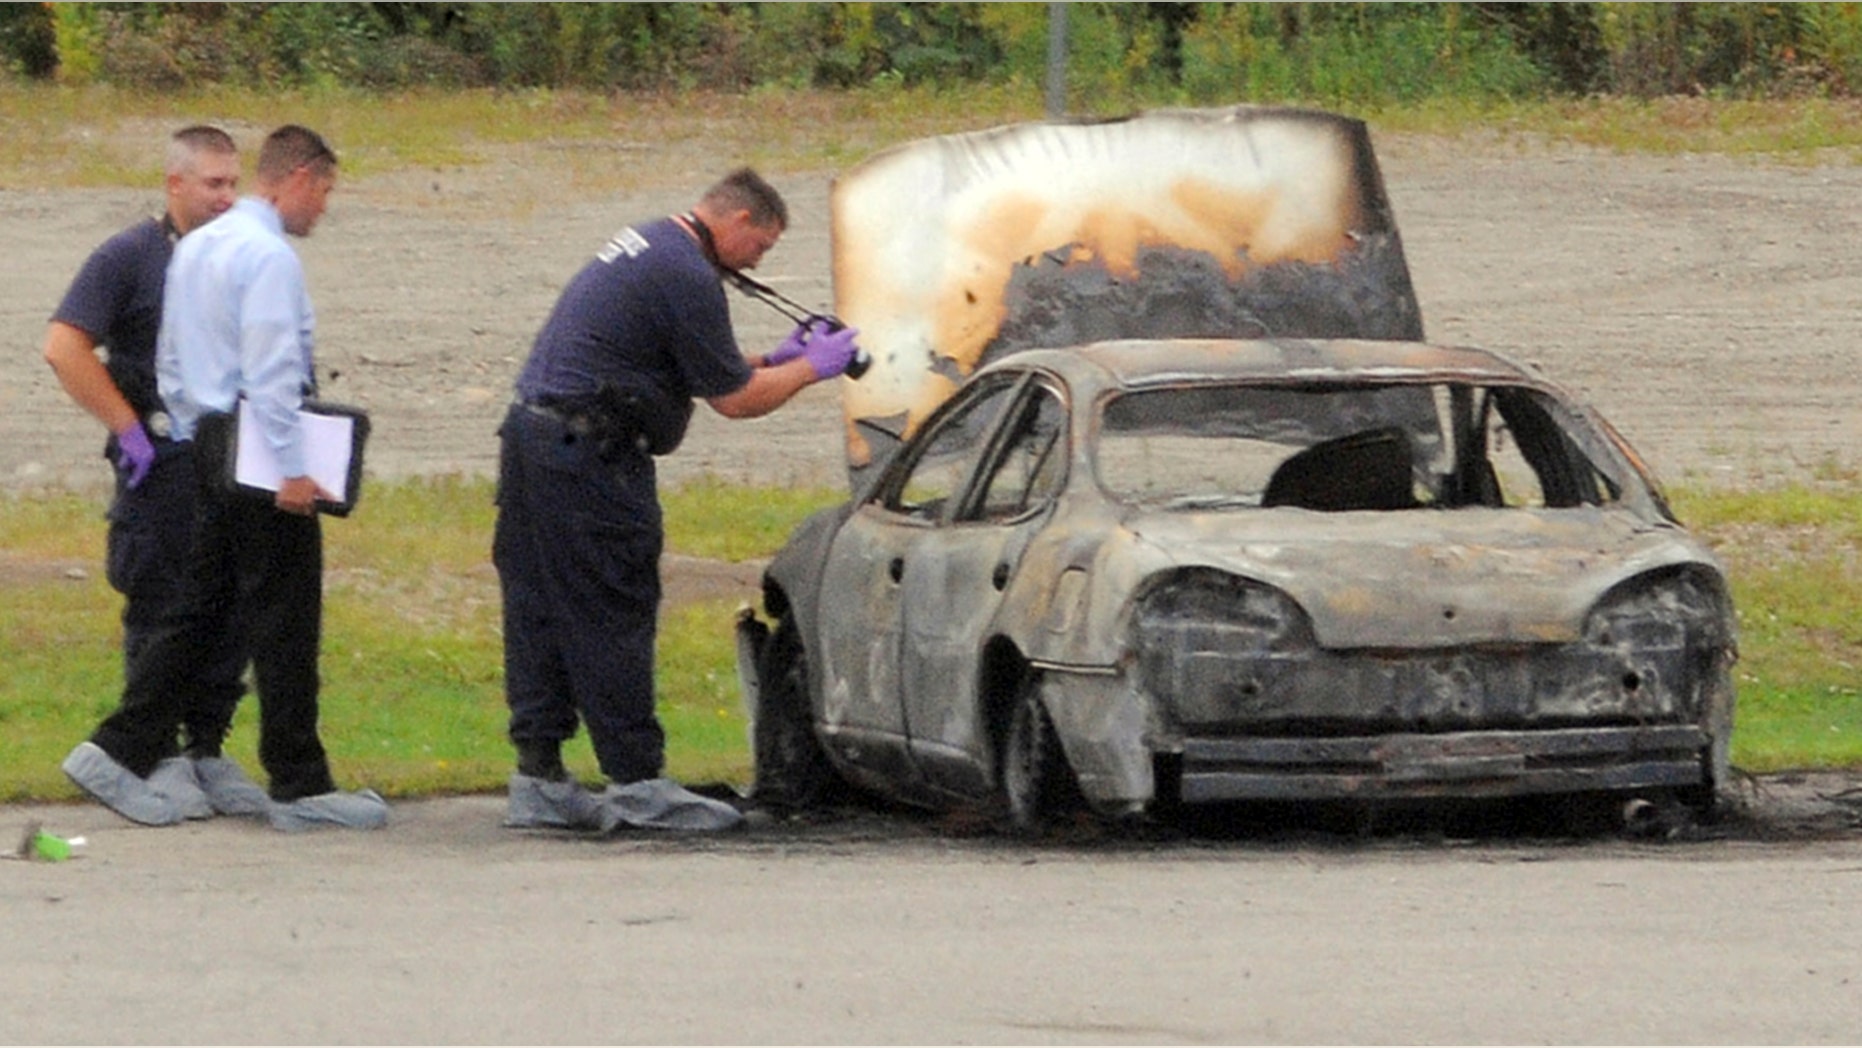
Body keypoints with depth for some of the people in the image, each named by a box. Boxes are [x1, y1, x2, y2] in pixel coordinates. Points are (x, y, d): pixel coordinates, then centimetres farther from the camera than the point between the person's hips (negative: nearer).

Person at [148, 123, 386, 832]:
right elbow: (271, 371, -20)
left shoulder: (194, 248, 15)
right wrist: (291, 470, -21)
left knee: (204, 614, 14)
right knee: (283, 622, -7)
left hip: (208, 449, 9)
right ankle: (299, 786, -8)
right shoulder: (269, 256, -14)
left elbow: (170, 362, 21)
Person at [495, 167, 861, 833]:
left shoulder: (649, 246, 19)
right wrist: (811, 369, 4)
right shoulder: (687, 277, -13)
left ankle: (537, 777, 10)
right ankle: (637, 782, -3)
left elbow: (708, 371, 27)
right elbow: (733, 400, -9)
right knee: (611, 620, -6)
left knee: (539, 614, 9)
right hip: (587, 454, -10)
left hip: (532, 432, 10)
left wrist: (777, 359, 20)